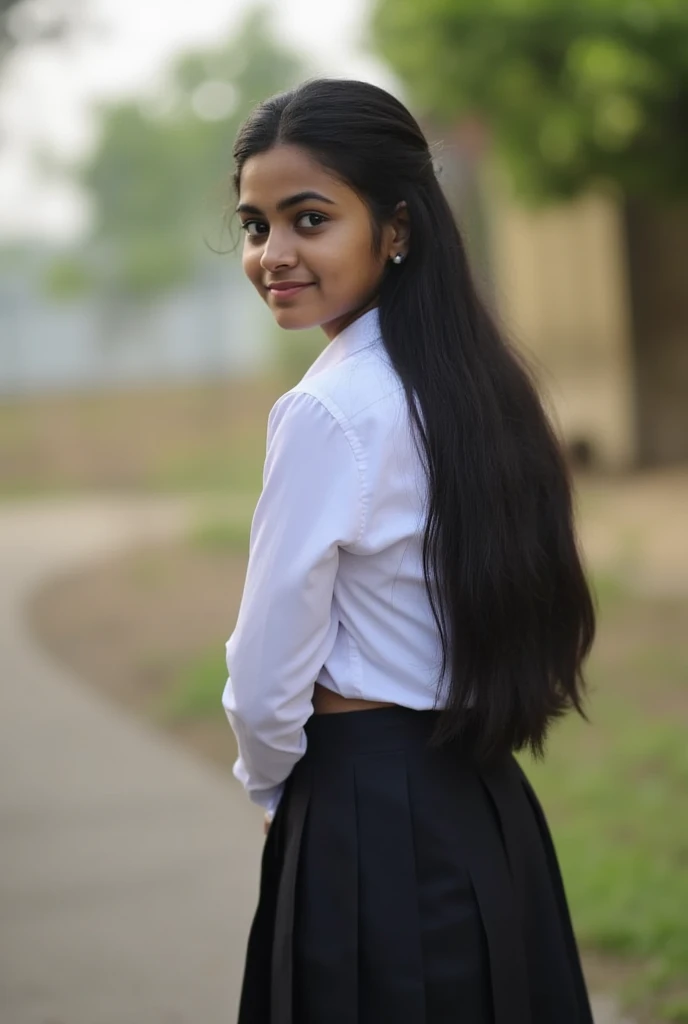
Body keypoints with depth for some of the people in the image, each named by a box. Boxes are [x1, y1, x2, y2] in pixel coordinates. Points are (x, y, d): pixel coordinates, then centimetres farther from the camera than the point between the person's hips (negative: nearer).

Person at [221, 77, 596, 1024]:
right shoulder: (476, 381, 6)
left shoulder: (328, 412, -19)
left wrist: (271, 786, 5)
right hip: (491, 810, 8)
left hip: (374, 834, -8)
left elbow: (268, 684, -16)